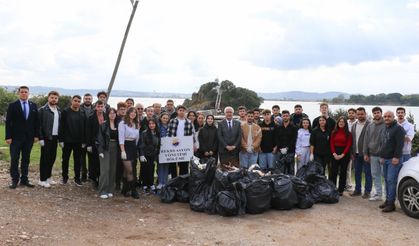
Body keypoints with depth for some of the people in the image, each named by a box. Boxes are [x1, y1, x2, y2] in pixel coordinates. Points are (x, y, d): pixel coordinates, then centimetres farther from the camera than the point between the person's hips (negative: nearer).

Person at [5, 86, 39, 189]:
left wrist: (36, 135, 1)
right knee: (14, 159, 2)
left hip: (29, 137, 3)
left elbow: (36, 121, 8)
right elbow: (8, 122, -4)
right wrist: (8, 137, -10)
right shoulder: (12, 105, -2)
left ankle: (24, 179, 16)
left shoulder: (33, 106, 7)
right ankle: (14, 180, 11)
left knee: (26, 159, 8)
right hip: (16, 137, -3)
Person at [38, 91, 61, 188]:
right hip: (46, 138, -5)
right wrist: (41, 138, -14)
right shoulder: (42, 110, -5)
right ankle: (42, 180, 6)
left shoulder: (59, 111, 12)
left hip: (55, 138, 5)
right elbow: (39, 125, -8)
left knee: (52, 158, 10)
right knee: (45, 158, -1)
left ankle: (48, 177, 22)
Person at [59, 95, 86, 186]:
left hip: (78, 141, 2)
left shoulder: (82, 114, 5)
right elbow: (61, 126, -5)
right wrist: (61, 139, -10)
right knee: (65, 159, 8)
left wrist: (84, 141, 0)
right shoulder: (65, 112, -2)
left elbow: (84, 128, 5)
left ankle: (77, 178, 16)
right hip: (67, 140, -2)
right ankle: (65, 177, 20)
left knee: (78, 160, 6)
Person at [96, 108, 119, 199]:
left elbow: (119, 138, 9)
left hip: (115, 149, 4)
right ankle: (103, 191, -4)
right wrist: (100, 150, -13)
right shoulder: (103, 125, -3)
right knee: (105, 170, -8)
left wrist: (119, 150, 2)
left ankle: (110, 190, 14)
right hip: (105, 149, -4)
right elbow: (99, 138, -5)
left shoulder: (117, 125, 8)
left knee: (113, 170, 6)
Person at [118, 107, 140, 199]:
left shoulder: (136, 125, 13)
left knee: (127, 170, 12)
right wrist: (122, 151, -19)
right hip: (126, 146, -6)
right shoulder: (122, 123, -6)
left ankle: (125, 189, 19)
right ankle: (133, 191, -2)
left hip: (133, 147, 6)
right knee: (130, 170, -7)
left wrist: (137, 149, 10)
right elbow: (121, 138, -12)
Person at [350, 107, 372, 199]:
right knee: (357, 172, 14)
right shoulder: (354, 125, 12)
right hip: (356, 153, 6)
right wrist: (352, 153, 7)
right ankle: (357, 189, 24)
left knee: (367, 173, 1)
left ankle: (367, 191, 8)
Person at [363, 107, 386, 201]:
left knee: (384, 174, -3)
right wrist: (365, 153, 8)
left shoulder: (386, 125, -6)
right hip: (373, 155, 6)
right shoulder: (370, 126, 10)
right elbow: (366, 140, 12)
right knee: (375, 175, 10)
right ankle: (378, 194, 19)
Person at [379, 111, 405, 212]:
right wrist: (382, 156, 19)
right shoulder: (384, 130, 18)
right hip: (385, 159, 9)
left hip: (394, 159, -9)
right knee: (387, 180, 12)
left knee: (391, 180, -11)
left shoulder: (398, 129, -9)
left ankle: (391, 203, -8)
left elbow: (400, 144, -17)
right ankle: (387, 200, 19)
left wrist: (396, 157, -22)